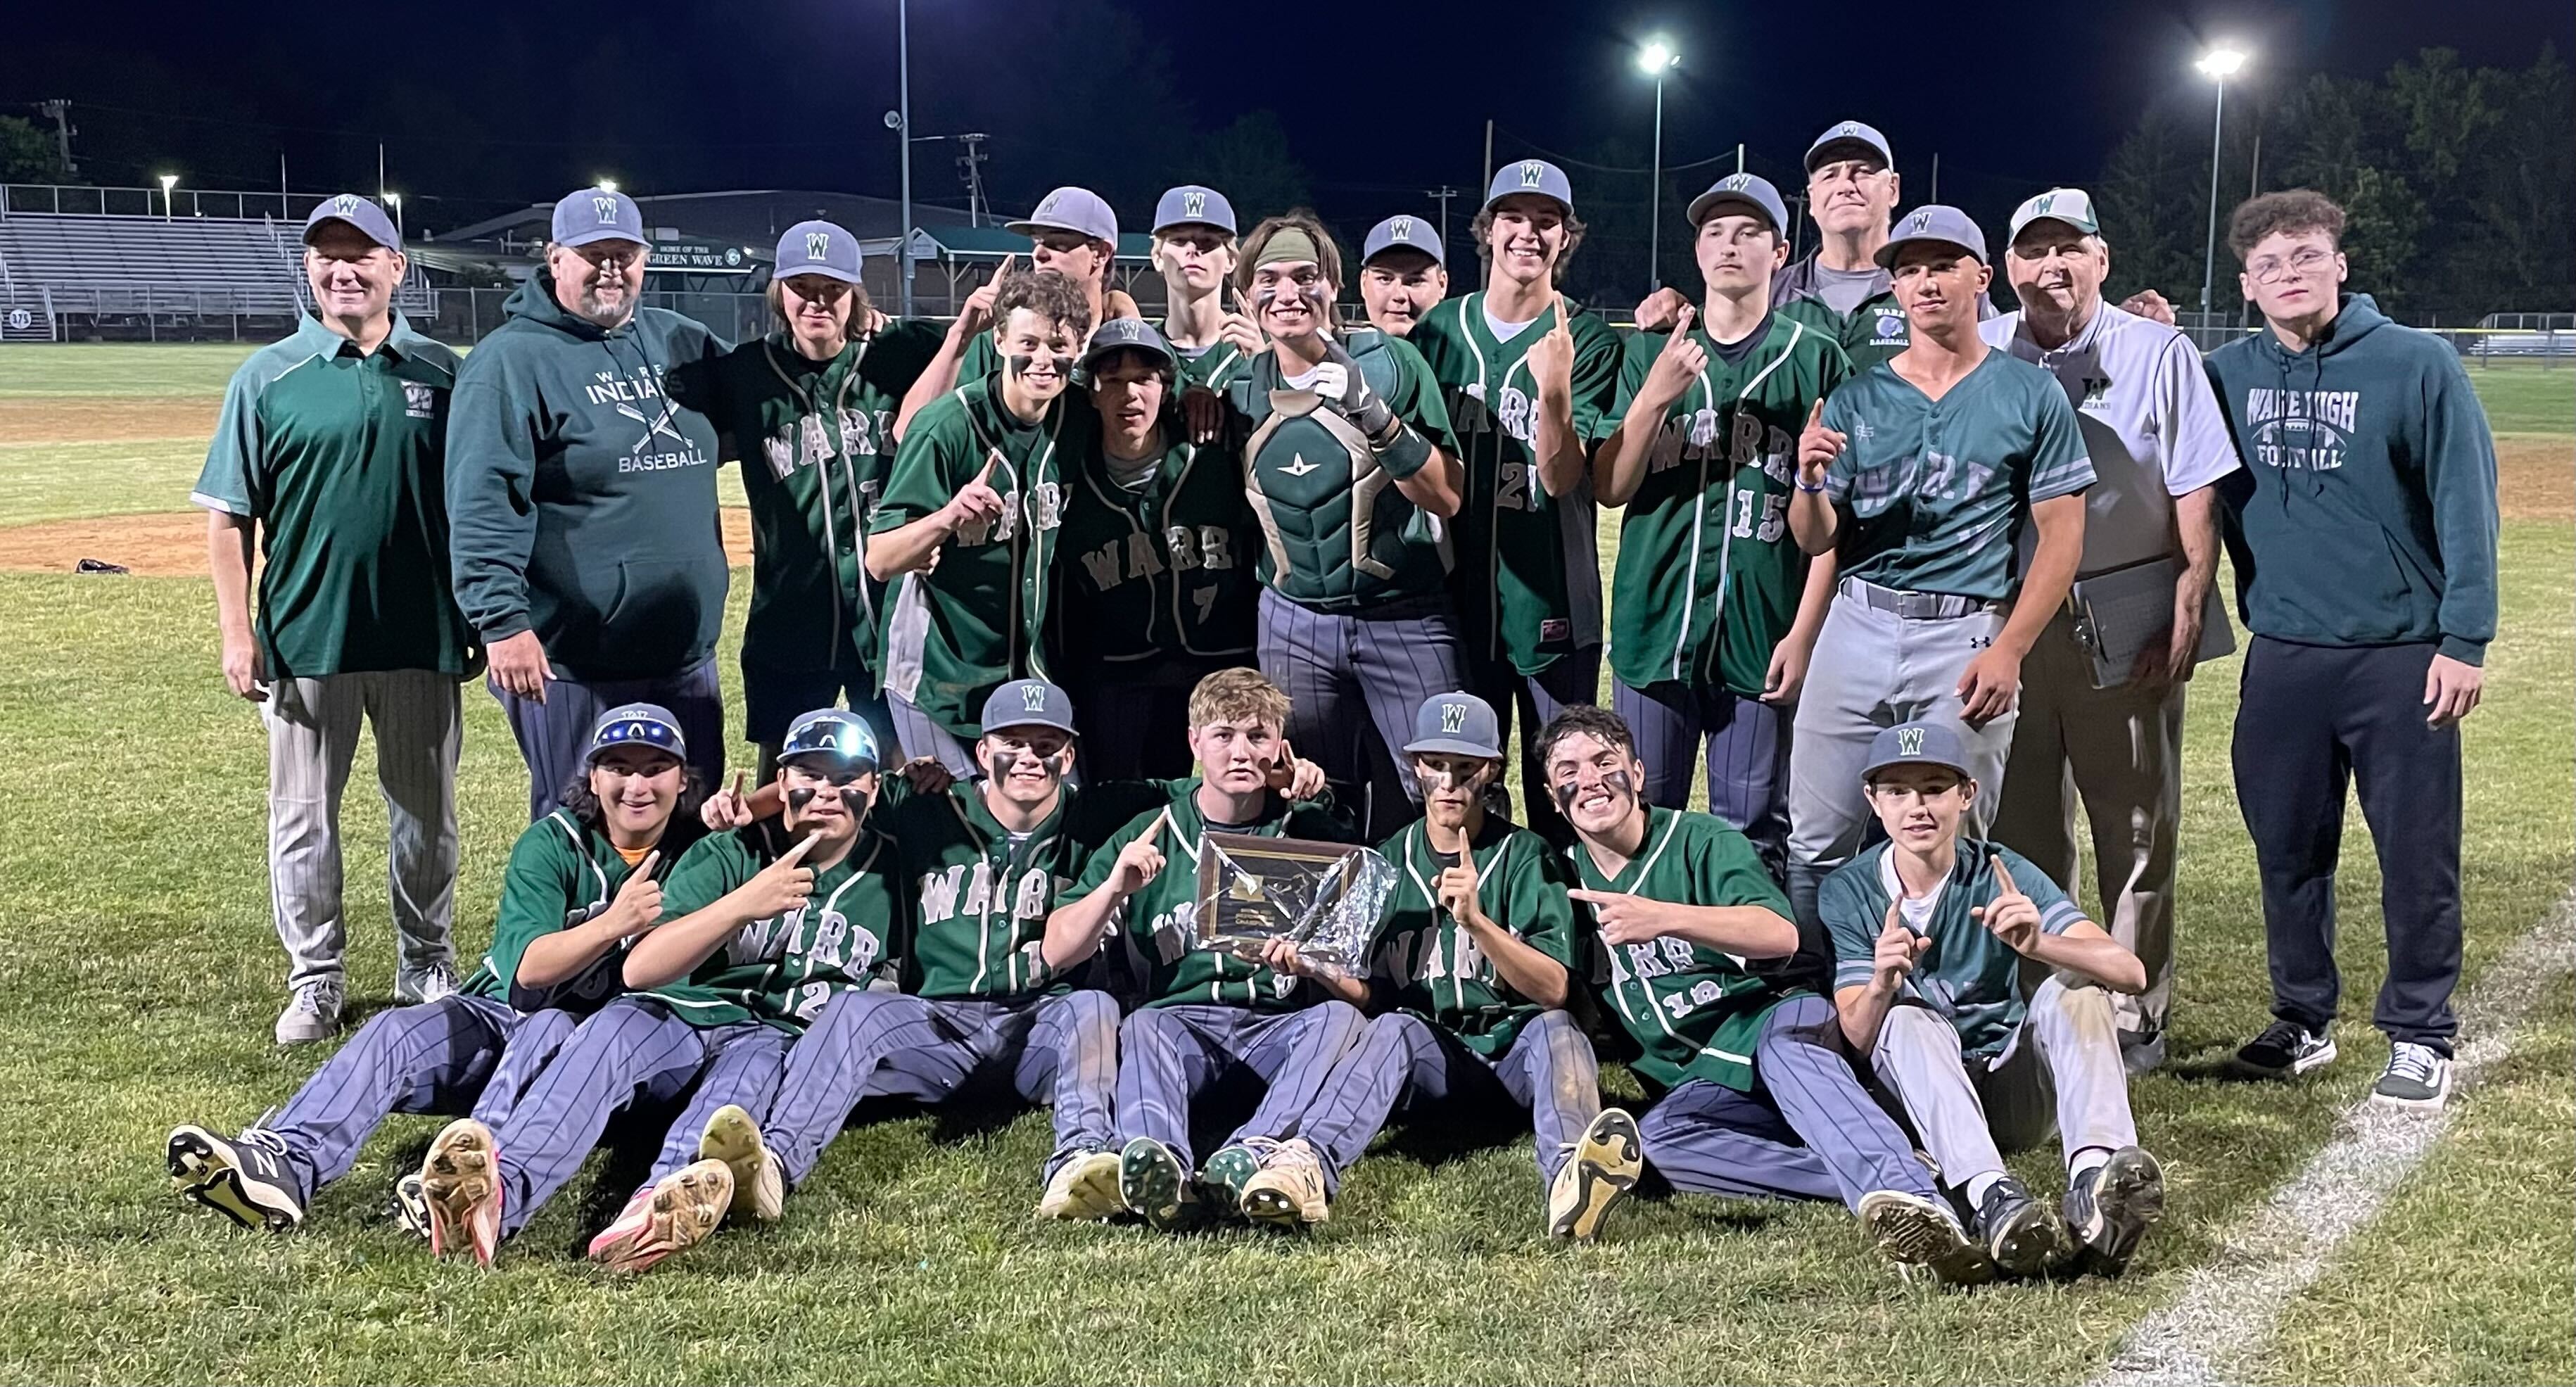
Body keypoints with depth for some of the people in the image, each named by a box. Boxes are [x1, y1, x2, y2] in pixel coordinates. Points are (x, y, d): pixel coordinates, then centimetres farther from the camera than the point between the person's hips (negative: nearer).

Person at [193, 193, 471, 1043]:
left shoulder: (442, 374, 4)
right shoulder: (269, 377, 0)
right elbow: (230, 515, 0)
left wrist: (479, 618, 5)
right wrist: (237, 632, -7)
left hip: (422, 637, 1)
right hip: (305, 641, -1)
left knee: (427, 812, 11)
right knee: (303, 815, 6)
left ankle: (428, 967, 26)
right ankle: (316, 980, 18)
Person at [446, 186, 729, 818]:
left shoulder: (680, 341, 13)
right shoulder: (510, 361, -7)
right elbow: (480, 505, -15)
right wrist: (501, 621, -25)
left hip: (687, 657, 7)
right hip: (571, 666, -6)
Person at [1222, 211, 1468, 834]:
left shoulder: (1388, 363, -7)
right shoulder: (1241, 389, 5)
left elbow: (1447, 498, -13)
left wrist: (1372, 414, -23)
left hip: (1406, 619, -3)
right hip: (1295, 624, 3)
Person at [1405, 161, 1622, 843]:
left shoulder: (1586, 342, -4)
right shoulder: (1439, 330, 5)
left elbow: (1562, 478, -13)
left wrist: (1554, 390, -30)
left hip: (1553, 604, -3)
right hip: (1458, 594, 3)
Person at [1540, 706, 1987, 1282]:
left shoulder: (1701, 841, 0)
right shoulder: (1567, 878, 15)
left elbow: (1781, 934, -19)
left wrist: (1663, 918, -31)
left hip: (1782, 1020, -3)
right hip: (1706, 1079, 3)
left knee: (1787, 1036, -40)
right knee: (1655, 1139, -32)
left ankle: (1904, 1195, -64)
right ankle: (1892, 1178, -40)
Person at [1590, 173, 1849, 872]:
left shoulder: (1815, 360, 2)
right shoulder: (1650, 353, 10)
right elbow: (1609, 488, 4)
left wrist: (1804, 633, -7)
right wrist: (1655, 396, -11)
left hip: (1762, 635, -2)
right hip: (1656, 625, 2)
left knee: (1754, 839, 3)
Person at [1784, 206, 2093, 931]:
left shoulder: (2031, 395, 3)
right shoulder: (1857, 397, 10)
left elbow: (2062, 534, 0)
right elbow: (1816, 540, 11)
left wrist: (2009, 650, -10)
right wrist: (1811, 482, -13)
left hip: (1968, 635, -2)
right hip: (1858, 624, 3)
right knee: (1815, 843, 4)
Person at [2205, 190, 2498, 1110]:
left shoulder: (2416, 364, -6)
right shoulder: (2226, 376, 5)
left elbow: (2467, 504, -7)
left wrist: (2466, 638, -11)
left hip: (2401, 655, -3)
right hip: (2281, 657, 4)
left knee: (2416, 854, 2)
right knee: (2287, 850, 11)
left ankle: (2420, 1035, 14)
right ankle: (2302, 1019, 26)